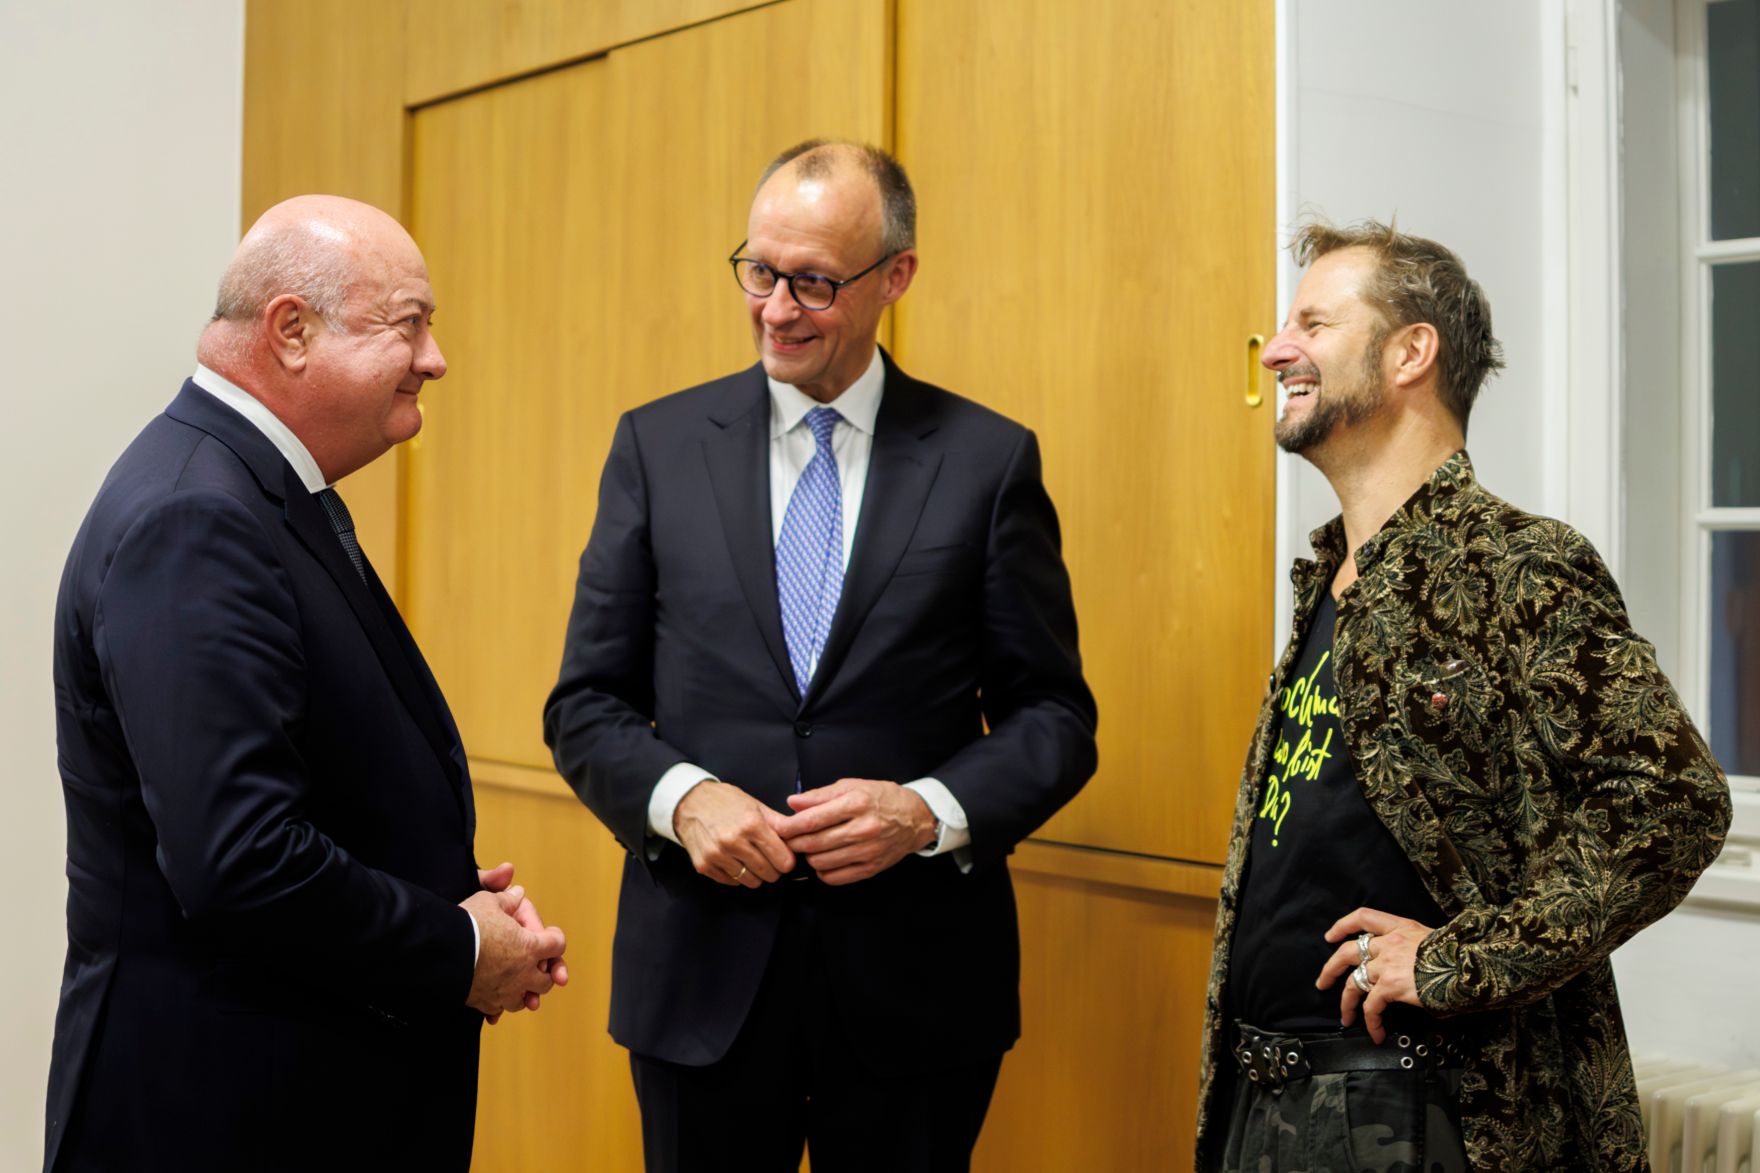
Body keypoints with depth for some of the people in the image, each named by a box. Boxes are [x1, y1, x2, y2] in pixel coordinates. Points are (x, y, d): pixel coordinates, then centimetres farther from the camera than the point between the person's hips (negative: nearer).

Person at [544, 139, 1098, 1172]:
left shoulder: (991, 460, 0)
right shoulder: (659, 445, 4)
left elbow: (1055, 715, 2)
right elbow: (587, 703, 5)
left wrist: (931, 809, -15)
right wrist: (679, 797, -14)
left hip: (915, 981, -1)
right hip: (701, 975, 1)